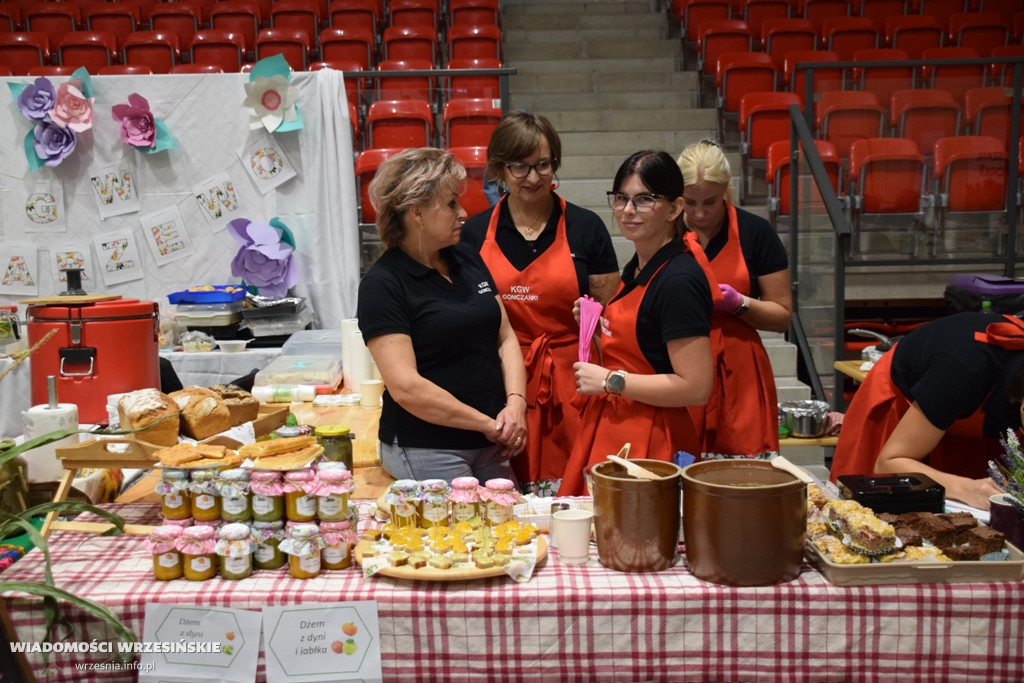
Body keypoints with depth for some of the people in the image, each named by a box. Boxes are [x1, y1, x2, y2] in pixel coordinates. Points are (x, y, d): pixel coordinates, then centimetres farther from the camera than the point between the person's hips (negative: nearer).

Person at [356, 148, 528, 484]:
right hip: (425, 452, -6)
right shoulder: (382, 285, -13)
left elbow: (505, 337, 11)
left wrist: (515, 403, -6)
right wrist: (488, 424, -14)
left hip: (489, 446, 7)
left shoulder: (468, 259, 9)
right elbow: (405, 387, -19)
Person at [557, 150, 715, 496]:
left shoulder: (679, 280, -18)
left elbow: (695, 387, -22)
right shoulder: (636, 268, 10)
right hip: (609, 434, 9)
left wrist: (610, 381, -17)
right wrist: (597, 328, 5)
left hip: (650, 445, -9)